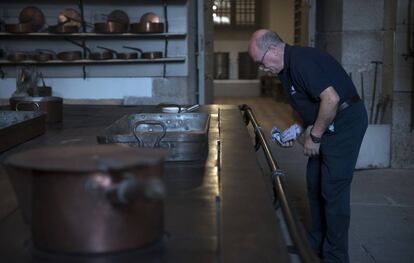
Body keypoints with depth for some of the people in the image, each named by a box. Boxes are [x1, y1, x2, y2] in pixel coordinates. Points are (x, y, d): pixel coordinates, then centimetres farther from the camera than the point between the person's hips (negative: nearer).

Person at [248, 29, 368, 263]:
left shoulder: (302, 61, -21)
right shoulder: (288, 67, 11)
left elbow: (331, 98, -28)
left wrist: (314, 137, -18)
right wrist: (298, 129, 8)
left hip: (346, 121, -11)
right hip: (328, 124, 11)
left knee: (333, 189, -7)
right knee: (315, 184, 14)